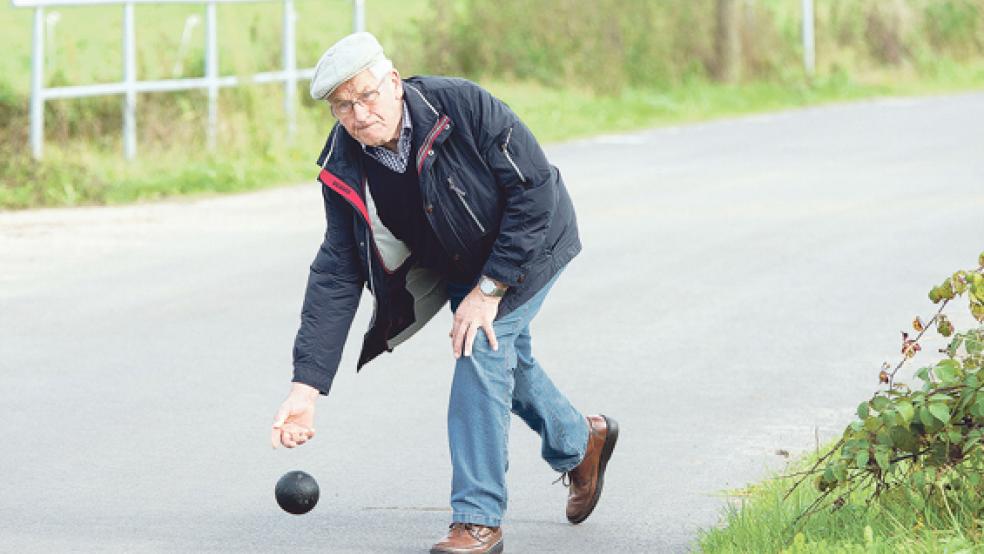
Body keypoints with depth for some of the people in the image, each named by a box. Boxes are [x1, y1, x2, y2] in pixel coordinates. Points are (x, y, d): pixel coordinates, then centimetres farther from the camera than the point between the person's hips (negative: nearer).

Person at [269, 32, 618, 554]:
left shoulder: (464, 105, -35)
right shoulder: (344, 171, -20)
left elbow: (535, 191, -30)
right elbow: (336, 275, -20)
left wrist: (489, 289, -29)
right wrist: (306, 385, -29)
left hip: (528, 242, -6)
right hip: (456, 268, 6)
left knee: (480, 349, -21)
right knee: (506, 359, 19)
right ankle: (579, 443, 51)